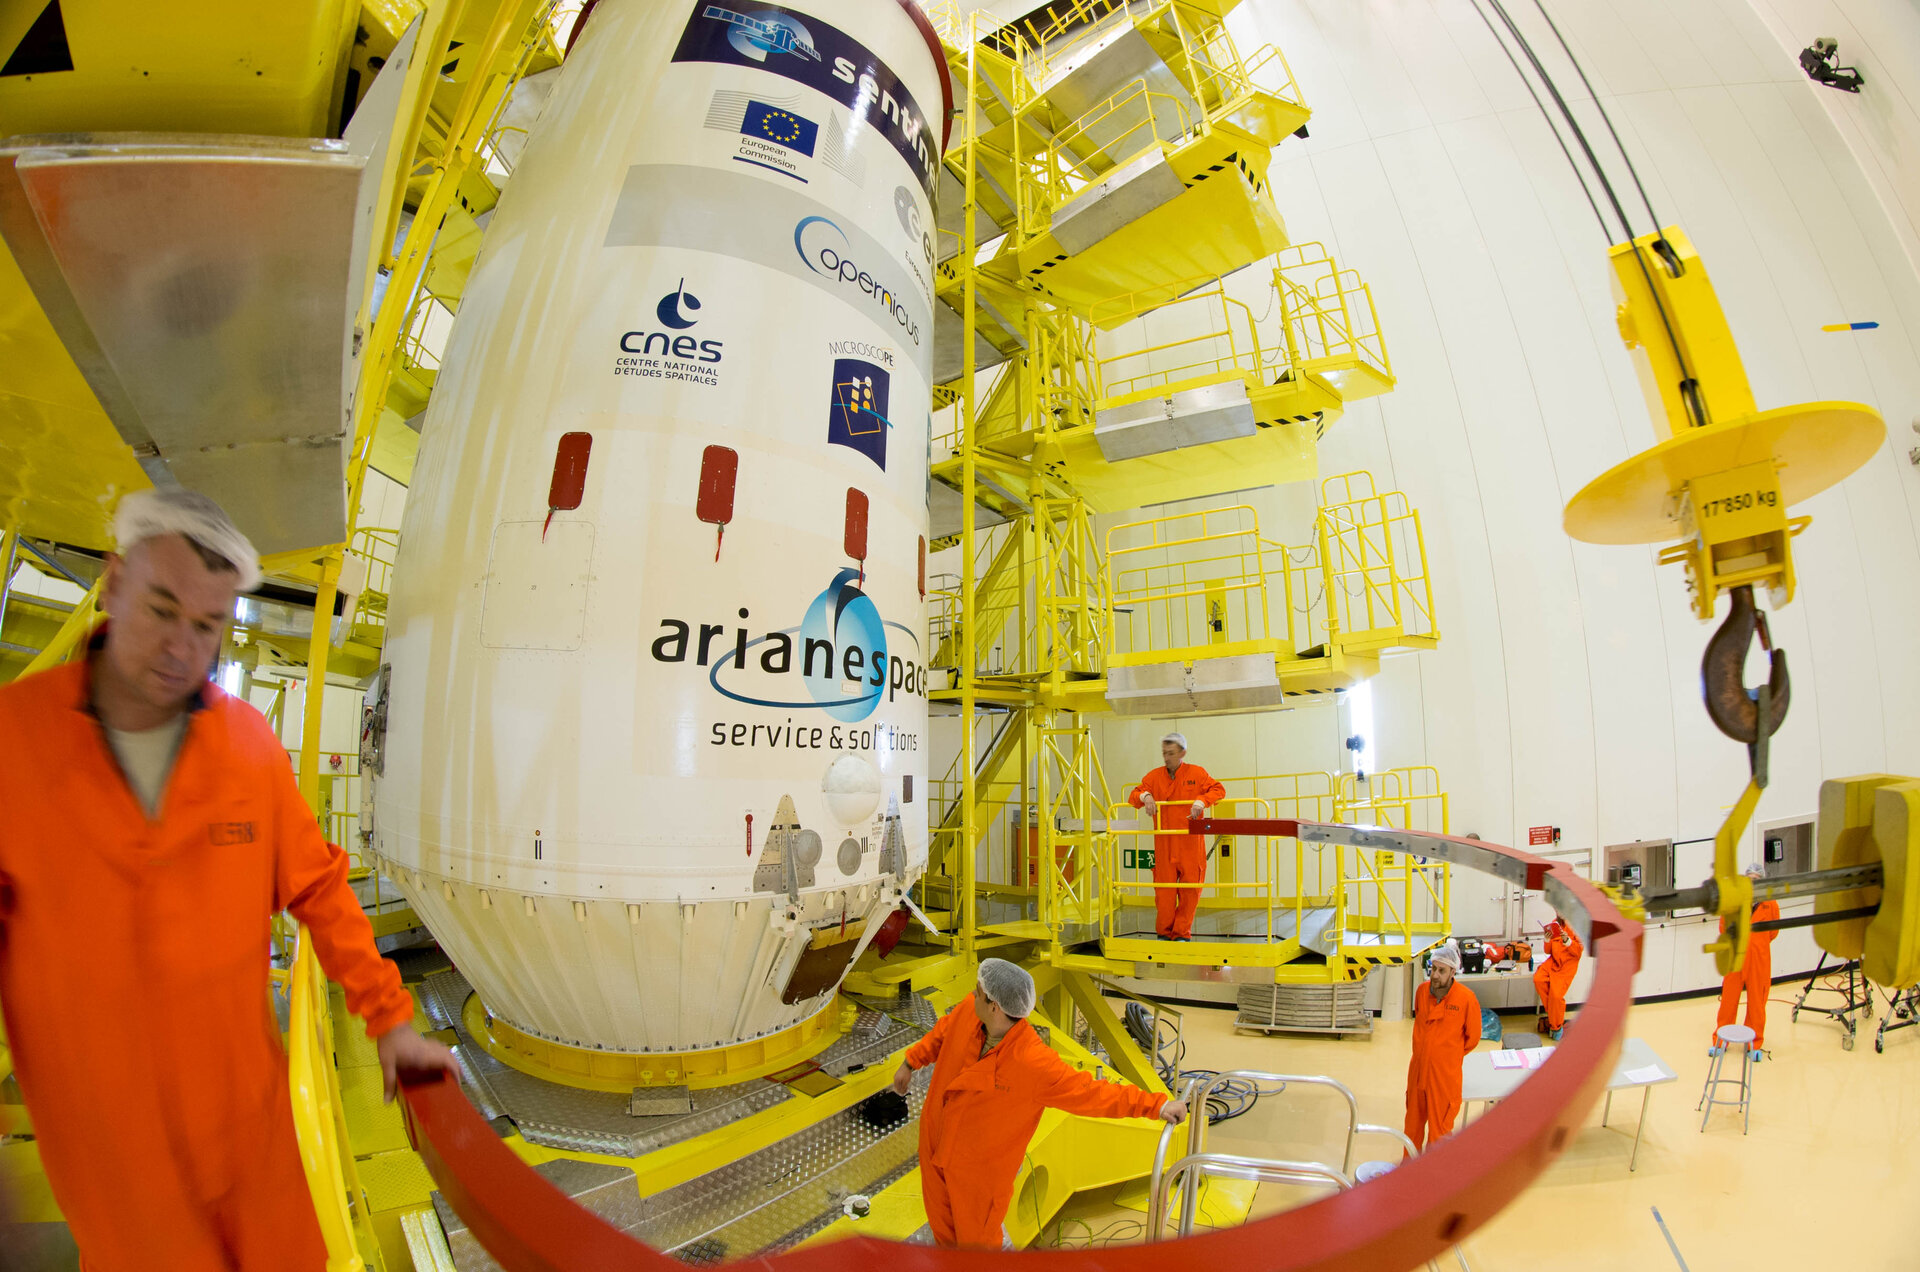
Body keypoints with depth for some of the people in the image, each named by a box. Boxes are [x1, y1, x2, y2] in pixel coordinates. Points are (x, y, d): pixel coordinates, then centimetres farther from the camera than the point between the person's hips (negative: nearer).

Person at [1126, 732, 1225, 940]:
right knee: (1164, 891, 1)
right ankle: (1164, 933, 16)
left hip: (1191, 845, -1)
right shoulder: (1154, 776, 8)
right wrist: (1145, 796, -14)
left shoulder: (1197, 773, 3)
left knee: (1190, 890, 4)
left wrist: (1202, 801, -21)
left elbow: (1218, 790, -3)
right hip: (1164, 845, 1)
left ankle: (1182, 933, 17)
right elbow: (1134, 795, 9)